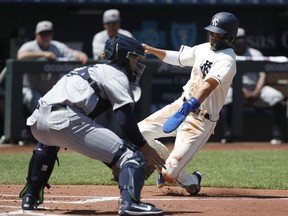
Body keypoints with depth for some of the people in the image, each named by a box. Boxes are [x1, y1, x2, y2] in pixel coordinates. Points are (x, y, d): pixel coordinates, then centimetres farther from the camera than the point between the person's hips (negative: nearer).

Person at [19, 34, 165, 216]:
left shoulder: (93, 70, 35)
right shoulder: (116, 75, 10)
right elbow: (125, 120, -4)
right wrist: (144, 148, 3)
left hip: (37, 122, 9)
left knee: (48, 142, 45)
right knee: (130, 155, -10)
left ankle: (30, 197, 40)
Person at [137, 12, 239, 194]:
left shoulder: (226, 60, -19)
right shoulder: (204, 49, 7)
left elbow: (210, 83, -37)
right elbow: (177, 58, 23)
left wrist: (194, 103, -53)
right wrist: (152, 51, 9)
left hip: (201, 119, -8)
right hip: (181, 105, 8)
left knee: (170, 174, -16)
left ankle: (192, 181, 19)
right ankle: (167, 163, 23)